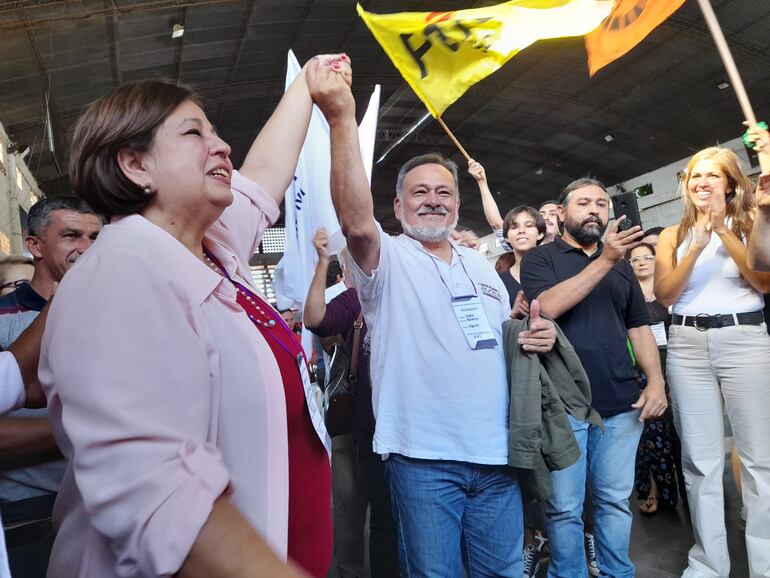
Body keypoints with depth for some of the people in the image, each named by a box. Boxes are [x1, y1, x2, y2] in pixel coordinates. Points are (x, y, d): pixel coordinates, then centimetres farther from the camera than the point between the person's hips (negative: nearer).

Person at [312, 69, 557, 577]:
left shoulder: (480, 264, 14)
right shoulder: (387, 259, -5)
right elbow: (356, 221, -27)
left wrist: (538, 334, 0)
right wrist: (342, 119, -34)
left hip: (496, 453, 5)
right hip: (424, 457, -5)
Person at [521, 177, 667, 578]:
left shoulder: (621, 263, 17)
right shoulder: (540, 258, 3)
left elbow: (639, 326, 16)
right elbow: (547, 305, -16)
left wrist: (656, 380, 2)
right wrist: (603, 261, -17)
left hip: (621, 404, 4)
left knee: (616, 501, 12)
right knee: (565, 507, 4)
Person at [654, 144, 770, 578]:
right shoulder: (674, 236, 12)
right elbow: (665, 294, 0)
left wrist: (724, 232, -11)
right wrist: (697, 247, -10)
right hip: (688, 343, 2)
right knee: (701, 459, 4)